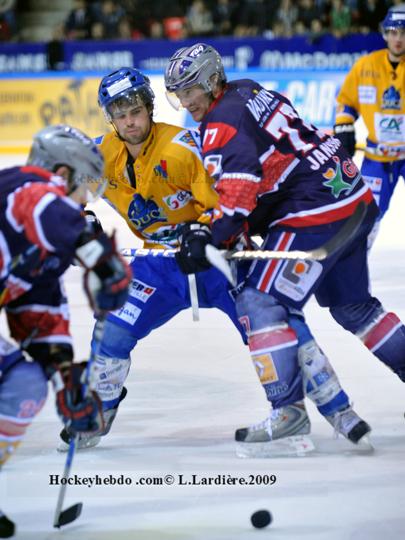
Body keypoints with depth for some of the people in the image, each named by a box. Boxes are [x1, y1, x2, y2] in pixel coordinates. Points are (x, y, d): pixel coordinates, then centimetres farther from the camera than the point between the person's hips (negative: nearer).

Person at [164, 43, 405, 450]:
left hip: (315, 213, -10)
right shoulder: (249, 93, 16)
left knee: (259, 302, -10)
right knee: (352, 306, 23)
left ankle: (287, 408, -16)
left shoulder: (222, 123, -12)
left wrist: (215, 236, -37)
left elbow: (240, 184, -29)